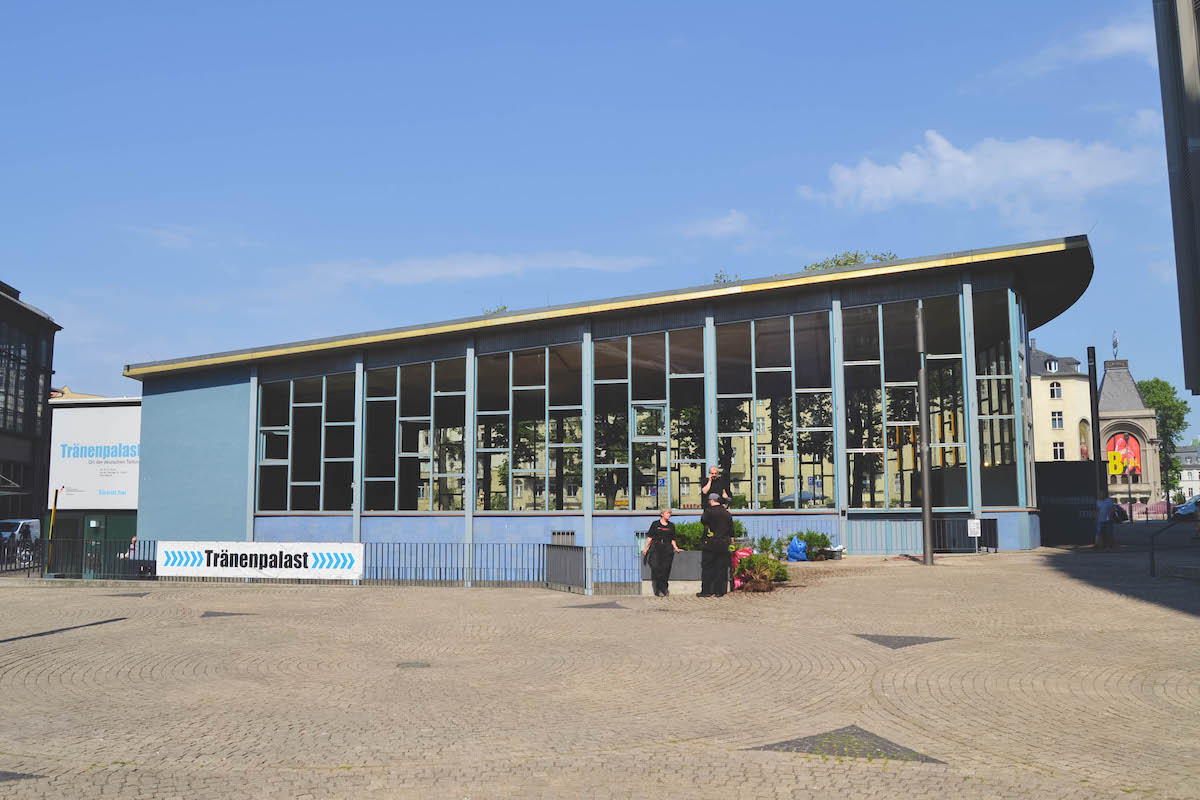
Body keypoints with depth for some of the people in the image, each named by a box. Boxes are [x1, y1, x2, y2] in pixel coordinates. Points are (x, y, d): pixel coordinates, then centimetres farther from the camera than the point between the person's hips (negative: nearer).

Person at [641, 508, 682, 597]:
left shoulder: (671, 526, 14)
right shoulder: (655, 524, 7)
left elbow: (672, 539, 18)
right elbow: (650, 537, 5)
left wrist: (676, 549, 6)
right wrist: (645, 548, -1)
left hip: (667, 549, 2)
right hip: (656, 548, -2)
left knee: (665, 569, -7)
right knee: (656, 567, -15)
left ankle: (661, 590, 1)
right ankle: (660, 590, -11)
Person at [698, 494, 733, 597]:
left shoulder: (709, 511, -9)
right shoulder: (727, 513, 9)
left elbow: (703, 521, 3)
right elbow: (731, 530, 13)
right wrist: (731, 541, 21)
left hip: (711, 543, -5)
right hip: (724, 544, 5)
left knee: (707, 567, 3)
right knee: (722, 568, 7)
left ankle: (706, 591, 4)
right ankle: (719, 591, 7)